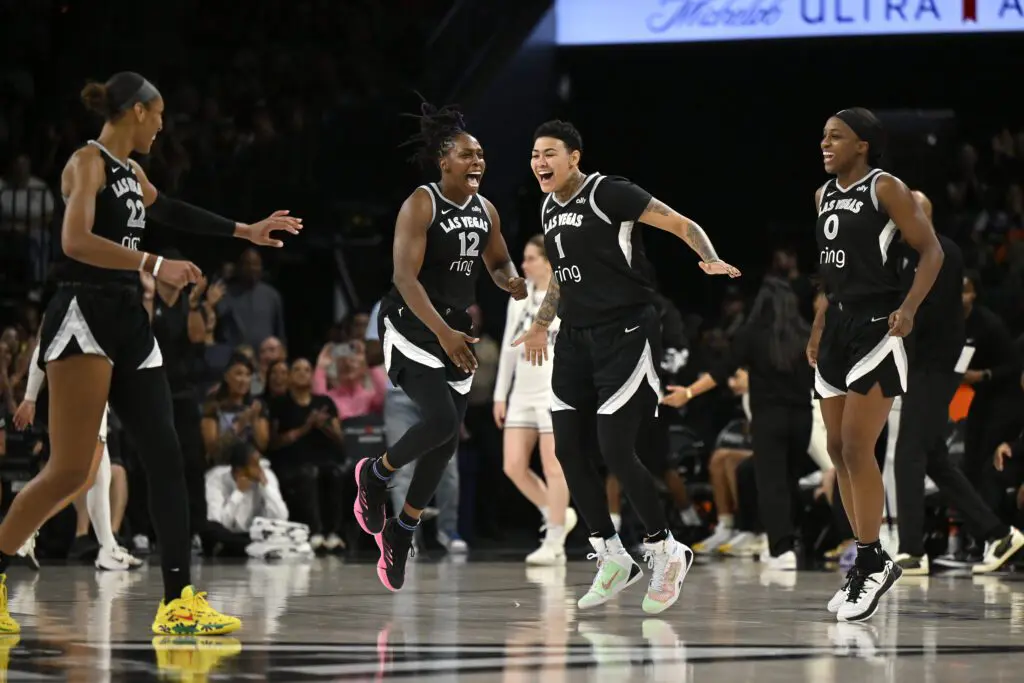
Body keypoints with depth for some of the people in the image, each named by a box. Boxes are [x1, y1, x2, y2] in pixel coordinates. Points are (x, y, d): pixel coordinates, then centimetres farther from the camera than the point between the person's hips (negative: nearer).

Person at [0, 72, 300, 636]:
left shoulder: (130, 171, 19)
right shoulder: (89, 161, -8)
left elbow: (172, 213, 38)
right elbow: (75, 240, -22)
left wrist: (246, 231, 44)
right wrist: (154, 265, -27)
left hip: (128, 322, 9)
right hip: (84, 318, -9)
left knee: (165, 457, 0)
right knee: (71, 469, -13)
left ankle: (178, 602, -1)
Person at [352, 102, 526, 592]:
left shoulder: (486, 211, 5)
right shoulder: (421, 205, -16)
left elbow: (499, 263, 19)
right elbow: (405, 277, -23)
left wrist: (512, 282, -7)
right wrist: (442, 332, -33)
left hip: (456, 328, 7)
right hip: (410, 325, -7)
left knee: (448, 439, 5)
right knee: (440, 420, -23)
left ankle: (400, 533, 22)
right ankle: (376, 474, 6)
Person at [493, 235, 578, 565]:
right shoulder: (519, 297, 12)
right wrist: (500, 394, 14)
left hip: (555, 393, -7)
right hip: (522, 393, 7)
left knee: (553, 467, -6)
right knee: (513, 465, 0)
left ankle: (554, 544, 0)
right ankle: (558, 516, 20)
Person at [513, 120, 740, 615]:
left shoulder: (608, 193, -12)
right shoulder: (549, 209, 12)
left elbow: (682, 225, -12)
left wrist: (712, 261, -29)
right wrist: (541, 325, 32)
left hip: (624, 333, -8)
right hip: (576, 336, 8)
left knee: (616, 451, -12)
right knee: (567, 448, 2)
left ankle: (665, 552, 7)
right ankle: (613, 560, 13)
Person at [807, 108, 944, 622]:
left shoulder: (885, 189, -10)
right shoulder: (824, 195, 13)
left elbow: (930, 251, -11)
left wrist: (909, 307, -24)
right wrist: (819, 327, 20)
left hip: (876, 326, -8)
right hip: (838, 325, 8)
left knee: (856, 449, -12)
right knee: (838, 450, 7)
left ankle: (871, 564, -2)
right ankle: (869, 562, 15)